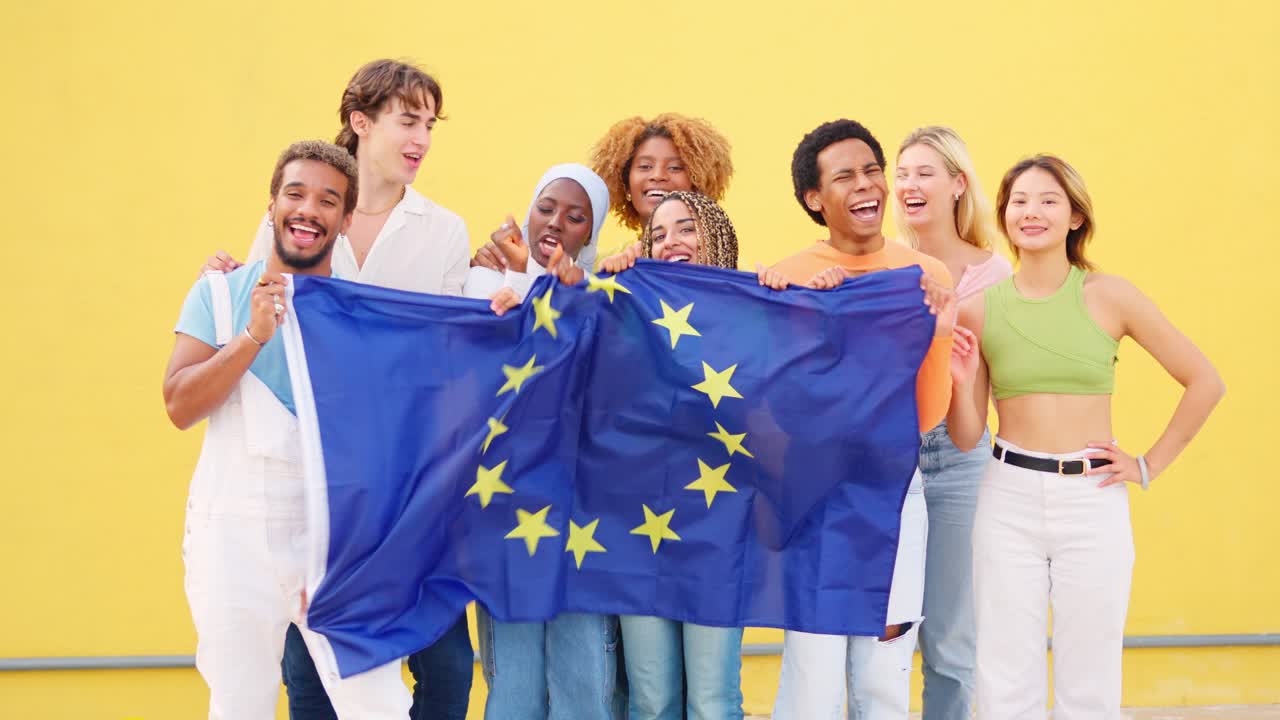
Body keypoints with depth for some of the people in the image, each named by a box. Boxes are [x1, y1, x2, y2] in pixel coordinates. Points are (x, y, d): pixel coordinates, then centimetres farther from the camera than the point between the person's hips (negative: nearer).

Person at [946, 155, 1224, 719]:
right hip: (1008, 501, 1)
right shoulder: (979, 307, 2)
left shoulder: (1109, 296, -3)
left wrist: (1150, 465, 2)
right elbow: (966, 437, 6)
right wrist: (961, 381, -11)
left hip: (1092, 501, -1)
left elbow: (1205, 383, 3)